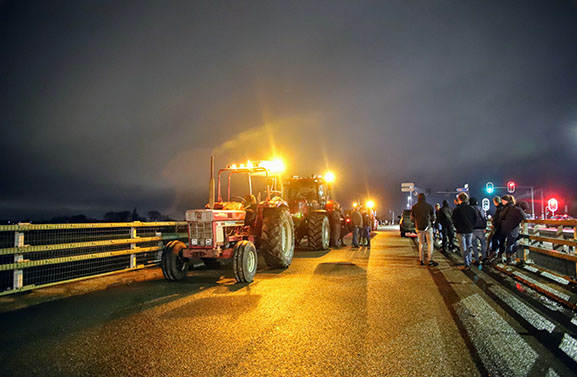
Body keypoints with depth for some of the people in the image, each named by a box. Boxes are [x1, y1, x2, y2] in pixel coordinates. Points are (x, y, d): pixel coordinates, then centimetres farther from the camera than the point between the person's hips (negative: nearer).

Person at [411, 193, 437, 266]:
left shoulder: (414, 207, 0)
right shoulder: (429, 206, -4)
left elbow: (412, 218, 6)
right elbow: (433, 218, 3)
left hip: (419, 227, 2)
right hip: (428, 227, -2)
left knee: (421, 243, 11)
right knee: (430, 243, 4)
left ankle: (421, 260, 11)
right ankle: (430, 260, -4)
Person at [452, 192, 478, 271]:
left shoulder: (456, 209, -12)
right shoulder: (471, 208, 1)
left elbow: (454, 221, -7)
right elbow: (475, 219, 7)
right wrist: (471, 226, 16)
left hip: (461, 231, -4)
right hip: (469, 231, 4)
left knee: (463, 248, 0)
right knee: (469, 247, 17)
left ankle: (466, 265, 2)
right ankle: (469, 262, 23)